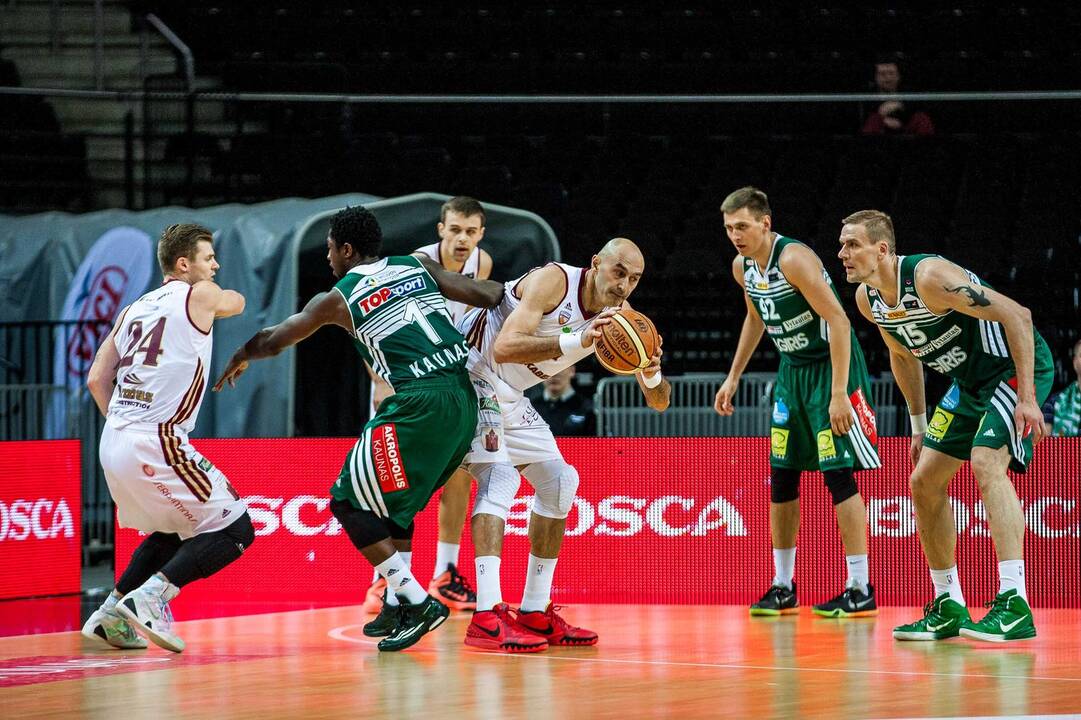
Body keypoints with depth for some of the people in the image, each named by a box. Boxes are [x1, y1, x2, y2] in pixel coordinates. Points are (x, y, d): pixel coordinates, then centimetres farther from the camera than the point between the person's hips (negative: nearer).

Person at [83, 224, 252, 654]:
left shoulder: (134, 309, 18)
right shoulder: (199, 295, 1)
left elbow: (97, 380, 16)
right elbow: (237, 303, 24)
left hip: (113, 443, 8)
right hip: (157, 444, -8)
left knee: (170, 532, 28)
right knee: (235, 530, -2)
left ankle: (111, 614, 20)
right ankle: (149, 600, -15)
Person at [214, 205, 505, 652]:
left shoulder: (338, 299, 5)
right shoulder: (418, 267, 16)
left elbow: (275, 340, 21)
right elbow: (492, 295, 8)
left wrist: (239, 358, 40)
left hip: (420, 404, -7)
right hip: (464, 398, 7)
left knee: (351, 502, 3)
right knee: (394, 498, 25)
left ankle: (417, 602, -5)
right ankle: (398, 603, 22)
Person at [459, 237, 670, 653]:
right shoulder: (554, 281, -25)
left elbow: (658, 402, -3)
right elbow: (505, 348, -38)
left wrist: (653, 374, -26)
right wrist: (579, 341, -48)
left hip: (509, 395, 9)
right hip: (469, 375, -9)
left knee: (559, 482, 9)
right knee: (499, 475, -24)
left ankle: (535, 613, 15)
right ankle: (487, 616, -33)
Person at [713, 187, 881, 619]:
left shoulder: (794, 259, -23)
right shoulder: (743, 267, 3)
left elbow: (838, 321, -25)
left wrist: (839, 394, -28)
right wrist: (734, 377, 21)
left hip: (831, 365, -9)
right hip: (792, 369, 9)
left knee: (838, 474, -12)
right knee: (781, 477, 7)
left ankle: (861, 590, -8)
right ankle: (783, 588, 15)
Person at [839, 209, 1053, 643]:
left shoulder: (929, 277, -29)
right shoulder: (867, 298, -2)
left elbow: (1017, 317, -28)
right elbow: (903, 355, 18)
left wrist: (1027, 399, -29)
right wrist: (919, 424, 18)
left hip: (1017, 367, -9)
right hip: (972, 381, 9)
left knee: (986, 462, -28)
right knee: (924, 482, 7)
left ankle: (1015, 605, -33)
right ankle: (948, 607, 17)